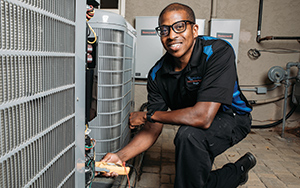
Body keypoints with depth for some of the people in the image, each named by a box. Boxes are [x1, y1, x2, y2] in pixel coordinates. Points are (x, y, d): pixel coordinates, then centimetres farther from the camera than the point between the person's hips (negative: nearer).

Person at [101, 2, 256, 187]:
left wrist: (148, 115, -27)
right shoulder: (158, 74, -14)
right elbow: (153, 130, -11)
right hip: (201, 130, 6)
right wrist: (121, 155, -29)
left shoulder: (218, 52, -31)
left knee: (189, 135, -36)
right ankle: (239, 170, 39)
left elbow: (203, 117, -40)